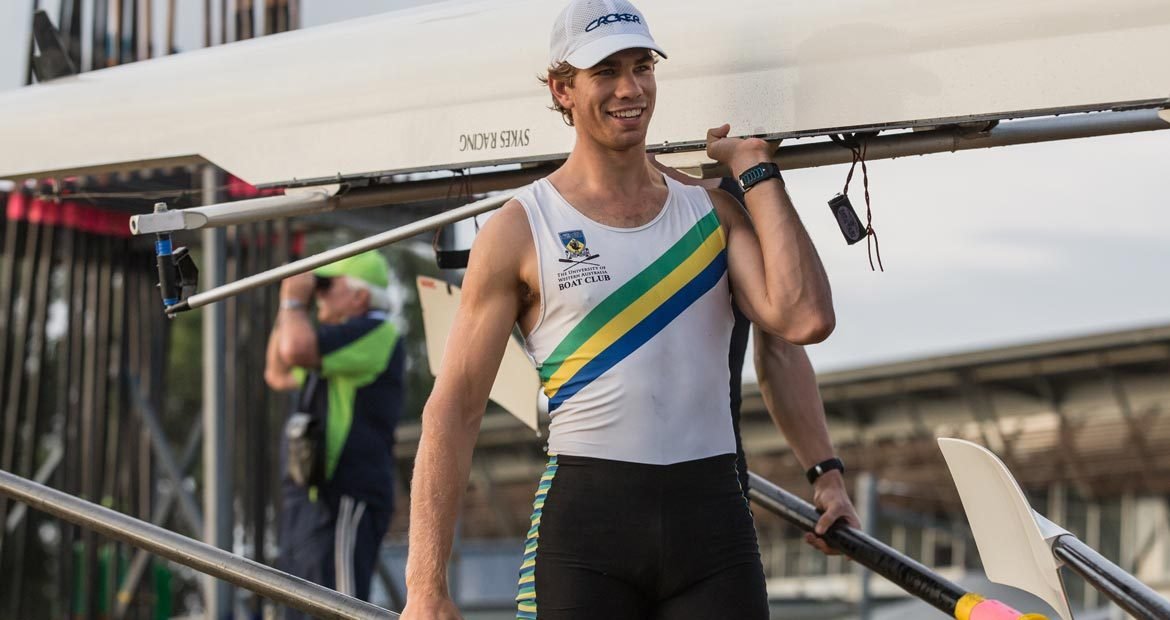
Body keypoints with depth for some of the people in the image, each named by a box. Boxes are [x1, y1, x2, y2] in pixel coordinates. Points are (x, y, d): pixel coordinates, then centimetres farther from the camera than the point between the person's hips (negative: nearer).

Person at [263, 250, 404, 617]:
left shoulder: (376, 333, -9)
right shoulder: (341, 341, 24)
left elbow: (296, 349, -22)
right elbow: (278, 374, 30)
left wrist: (294, 300, -3)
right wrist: (288, 308, 20)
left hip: (344, 501, -11)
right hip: (310, 500, 11)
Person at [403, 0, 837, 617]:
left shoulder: (712, 212, 11)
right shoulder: (520, 229, 2)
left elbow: (805, 319, -6)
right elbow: (453, 409, 0)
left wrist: (756, 170, 2)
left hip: (713, 519, 3)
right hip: (583, 520, -2)